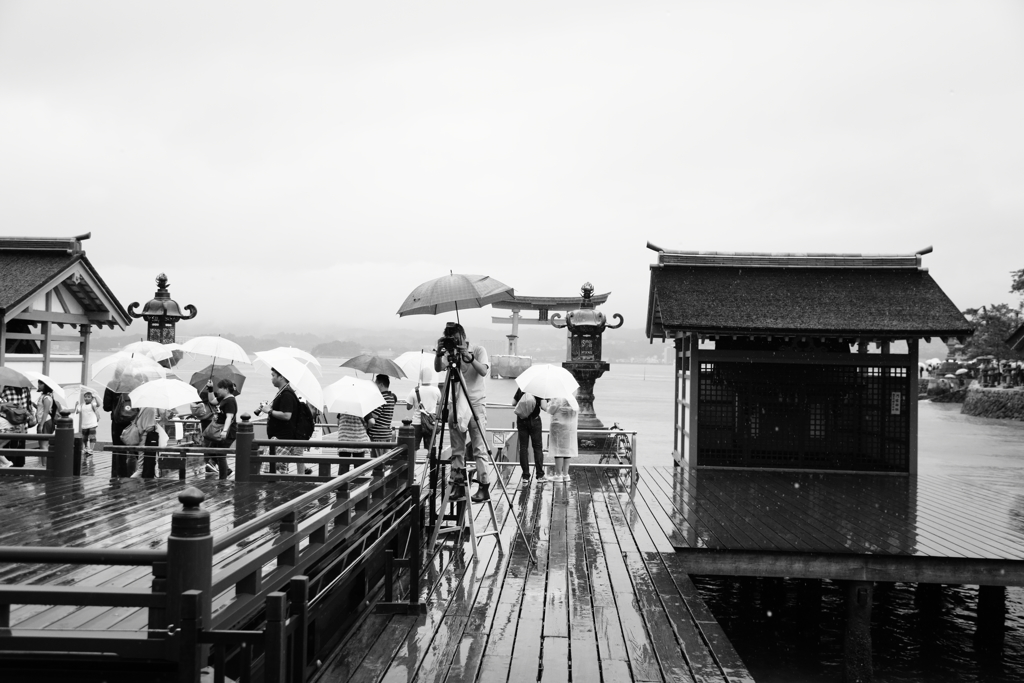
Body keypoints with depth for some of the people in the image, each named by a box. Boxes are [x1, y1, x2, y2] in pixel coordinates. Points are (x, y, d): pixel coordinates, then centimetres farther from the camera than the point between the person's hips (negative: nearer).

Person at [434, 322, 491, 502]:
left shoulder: (479, 351, -2)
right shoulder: (451, 354, 8)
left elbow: (483, 371, -17)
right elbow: (438, 368, -5)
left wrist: (469, 356, -28)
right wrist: (439, 353, -21)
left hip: (476, 404, -4)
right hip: (456, 405, 4)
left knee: (480, 448, -6)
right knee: (457, 449, 5)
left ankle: (484, 487, -7)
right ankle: (458, 485, 9)